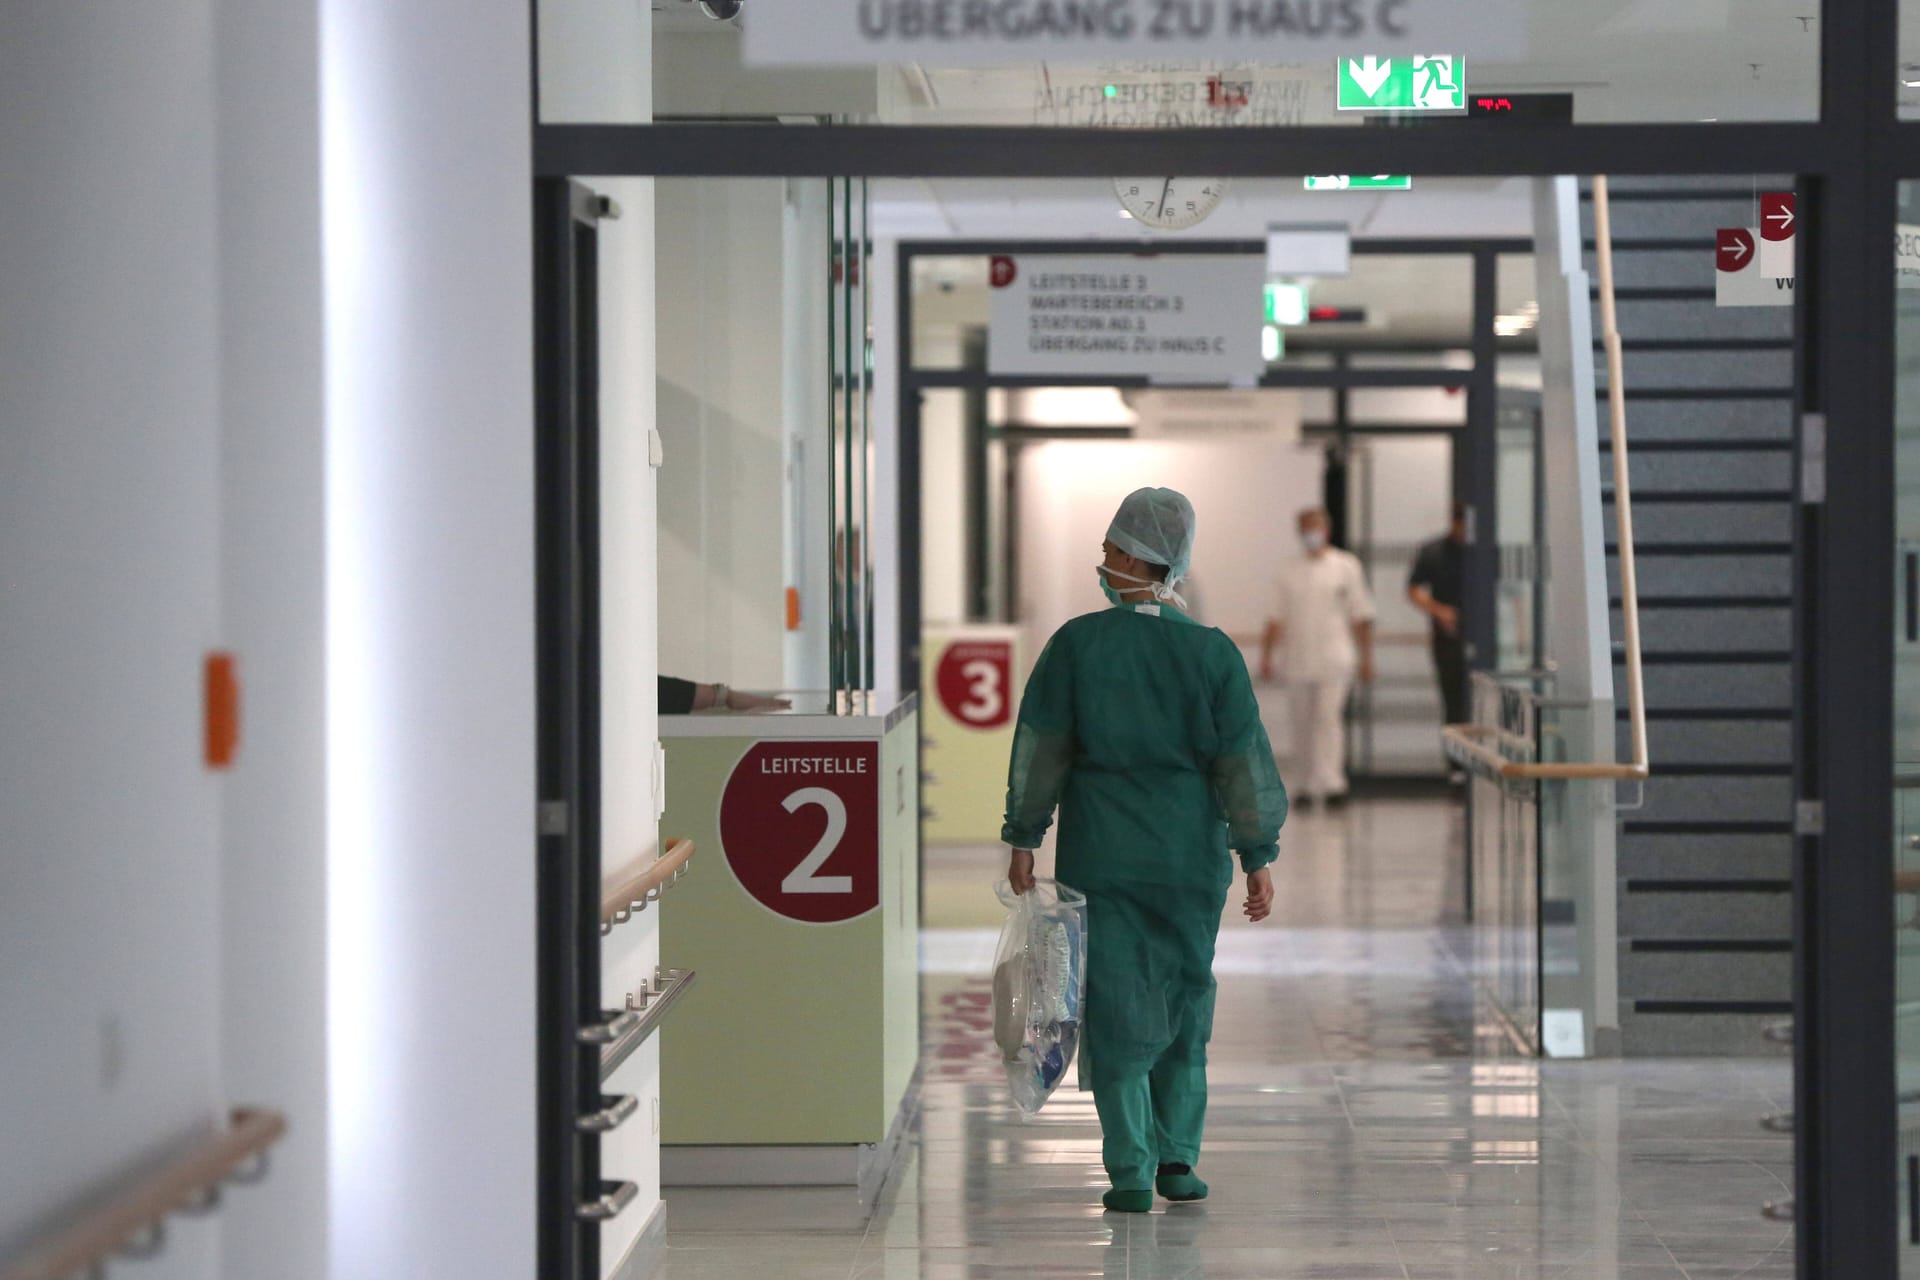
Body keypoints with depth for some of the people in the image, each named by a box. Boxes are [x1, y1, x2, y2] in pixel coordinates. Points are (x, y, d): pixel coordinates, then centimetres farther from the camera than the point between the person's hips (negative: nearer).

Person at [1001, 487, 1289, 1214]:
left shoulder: (1078, 644, -6)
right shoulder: (1213, 654, -5)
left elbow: (1039, 750, -2)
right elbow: (1245, 765, -3)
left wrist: (1024, 839, 8)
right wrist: (1258, 859, 4)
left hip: (1100, 854, -1)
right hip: (1190, 855, 1)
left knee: (1117, 1011, 3)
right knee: (1185, 1003, 15)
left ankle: (1131, 1171, -1)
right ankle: (1176, 1157, 13)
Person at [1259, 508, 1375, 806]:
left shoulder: (1346, 566, 3)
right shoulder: (1290, 573, 12)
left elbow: (1361, 616, 4)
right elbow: (1278, 619, 13)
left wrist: (1366, 658, 1)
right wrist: (1266, 656, 6)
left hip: (1335, 661, -4)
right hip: (1299, 663, 4)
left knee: (1329, 719, -15)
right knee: (1302, 727, 6)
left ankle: (1330, 783, -20)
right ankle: (1311, 785, 18)